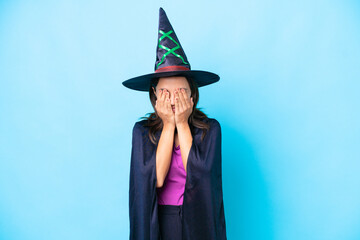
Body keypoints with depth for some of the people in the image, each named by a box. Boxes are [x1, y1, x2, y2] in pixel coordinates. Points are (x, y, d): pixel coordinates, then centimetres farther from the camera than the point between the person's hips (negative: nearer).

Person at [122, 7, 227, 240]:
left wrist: (182, 124, -19)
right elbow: (155, 178, -19)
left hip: (198, 221, 0)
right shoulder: (142, 131, -8)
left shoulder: (210, 128, -10)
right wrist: (169, 125, -19)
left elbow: (198, 175, -21)